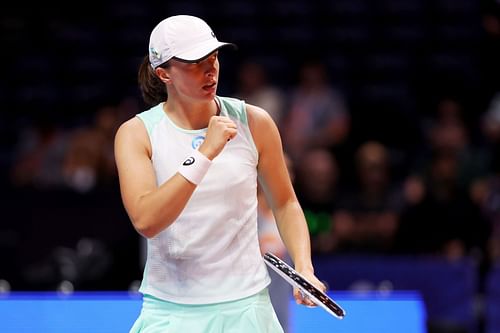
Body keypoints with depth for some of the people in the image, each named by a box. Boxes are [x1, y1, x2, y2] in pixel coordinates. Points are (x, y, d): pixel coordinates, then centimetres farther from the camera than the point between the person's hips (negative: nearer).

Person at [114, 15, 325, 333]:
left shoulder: (253, 122, -1)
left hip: (245, 306, 1)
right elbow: (146, 221, -21)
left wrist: (304, 268, -3)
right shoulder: (136, 133, -6)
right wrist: (204, 154, -25)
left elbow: (285, 203, 11)